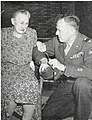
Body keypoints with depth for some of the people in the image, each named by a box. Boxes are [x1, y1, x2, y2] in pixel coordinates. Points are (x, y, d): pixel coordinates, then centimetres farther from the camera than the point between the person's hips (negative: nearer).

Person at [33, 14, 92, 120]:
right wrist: (43, 60, -12)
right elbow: (37, 50, 11)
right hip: (65, 86, 5)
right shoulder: (57, 41, -2)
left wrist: (64, 67, -35)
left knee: (81, 83, -40)